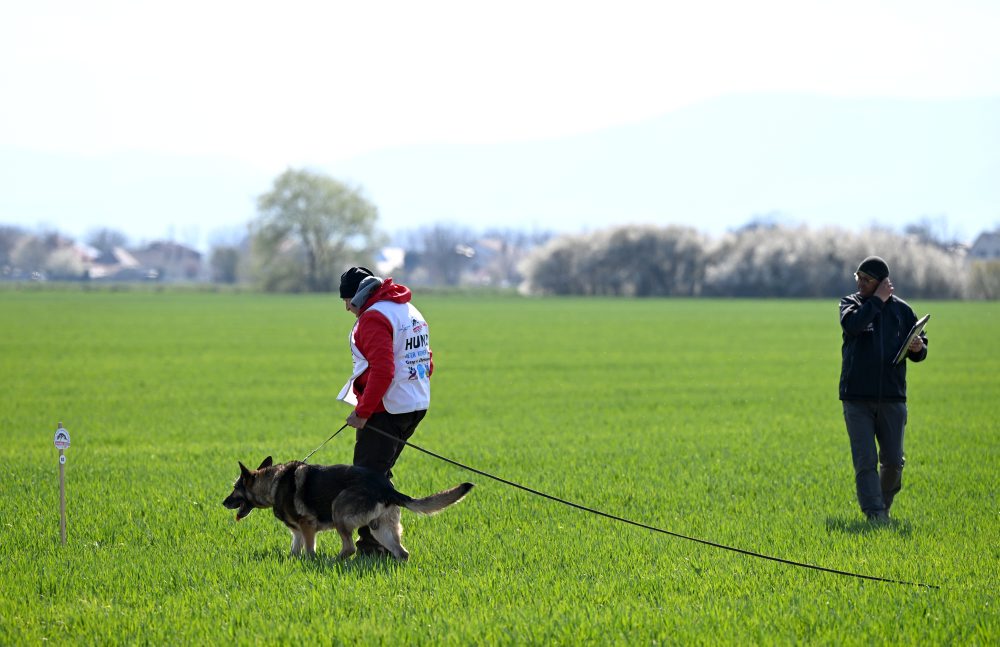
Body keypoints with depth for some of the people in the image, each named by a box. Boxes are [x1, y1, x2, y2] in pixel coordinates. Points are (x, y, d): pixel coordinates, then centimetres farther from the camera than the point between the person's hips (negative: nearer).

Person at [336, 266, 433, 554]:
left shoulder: (374, 317, -14)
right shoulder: (411, 311, 17)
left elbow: (382, 370, -24)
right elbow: (426, 363, 19)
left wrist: (363, 412, -20)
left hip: (386, 410, -10)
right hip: (416, 405, 10)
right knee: (380, 473, 18)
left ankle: (371, 545, -10)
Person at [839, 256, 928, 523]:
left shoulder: (901, 310, 8)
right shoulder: (851, 303, 5)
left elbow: (919, 353, 14)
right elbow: (851, 325, -20)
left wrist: (918, 348, -10)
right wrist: (878, 300, -13)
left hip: (892, 398, 2)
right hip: (857, 398, -2)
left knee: (893, 460, 5)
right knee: (865, 460, -7)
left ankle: (884, 506, 25)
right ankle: (873, 512, -6)